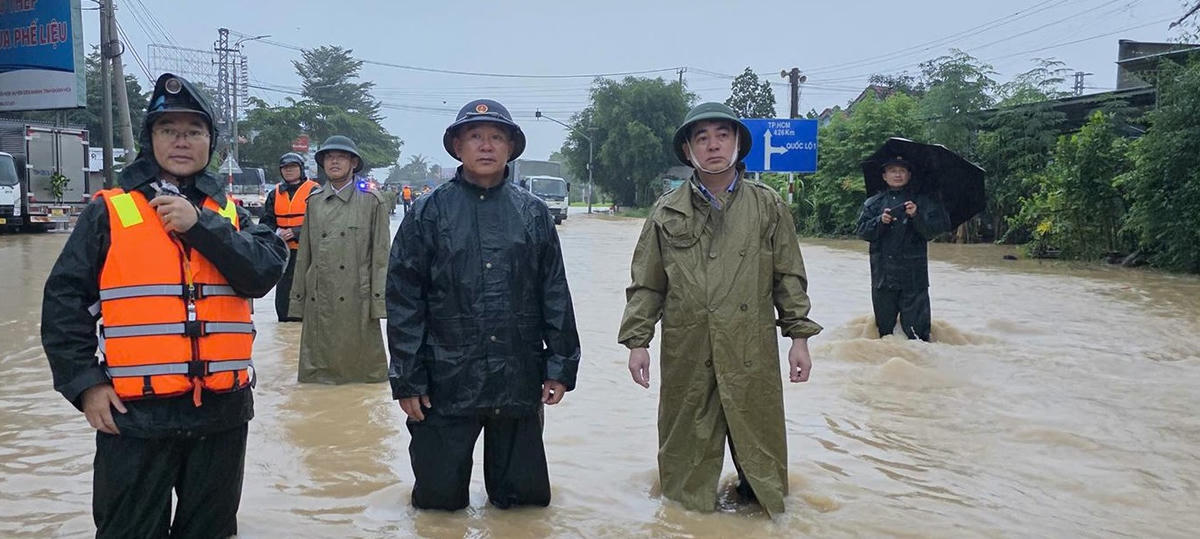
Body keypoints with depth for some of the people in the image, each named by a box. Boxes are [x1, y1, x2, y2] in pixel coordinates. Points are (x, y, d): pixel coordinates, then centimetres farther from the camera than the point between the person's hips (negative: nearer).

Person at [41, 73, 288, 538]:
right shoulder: (110, 212, 1)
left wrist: (200, 224, -16)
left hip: (221, 412, 3)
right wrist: (84, 382, -7)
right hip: (134, 413, -2)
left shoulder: (230, 215, 9)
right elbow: (65, 300, 0)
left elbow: (264, 272, -9)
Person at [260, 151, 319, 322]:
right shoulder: (275, 193, 15)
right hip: (283, 252, 5)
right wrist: (277, 232, -10)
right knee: (282, 293, 7)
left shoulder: (314, 191, -1)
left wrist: (295, 233, -18)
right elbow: (266, 221, 12)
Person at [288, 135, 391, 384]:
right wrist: (298, 298, 9)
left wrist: (378, 300, -8)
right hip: (318, 301, 4)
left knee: (363, 363, 3)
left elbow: (380, 253, -3)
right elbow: (304, 253, 13)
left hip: (356, 298, -3)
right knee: (318, 367, 8)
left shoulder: (371, 200, 1)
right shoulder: (314, 201, 11)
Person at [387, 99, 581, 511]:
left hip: (519, 381, 2)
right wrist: (406, 379, -4)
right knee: (439, 498, 8)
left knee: (527, 495, 11)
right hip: (447, 381, -1)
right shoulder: (429, 212, 1)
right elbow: (404, 299, -1)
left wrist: (560, 367, 4)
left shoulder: (532, 213, 7)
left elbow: (555, 295, 8)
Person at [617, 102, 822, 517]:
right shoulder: (666, 212, 5)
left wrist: (799, 336, 3)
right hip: (686, 355, 1)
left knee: (757, 438, 9)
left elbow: (789, 277, 7)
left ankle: (764, 499, 30)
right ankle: (688, 506, 28)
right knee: (688, 441, 10)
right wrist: (636, 340, 2)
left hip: (752, 354, 0)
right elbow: (646, 284, 7)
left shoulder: (769, 206, 5)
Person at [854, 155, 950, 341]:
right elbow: (863, 231, 3)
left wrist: (916, 216, -20)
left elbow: (932, 231, -4)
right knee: (884, 325, 10)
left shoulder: (922, 200, 5)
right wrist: (880, 221, -14)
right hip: (882, 274, 3)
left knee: (916, 328, -7)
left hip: (913, 274, -3)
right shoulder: (873, 203, 12)